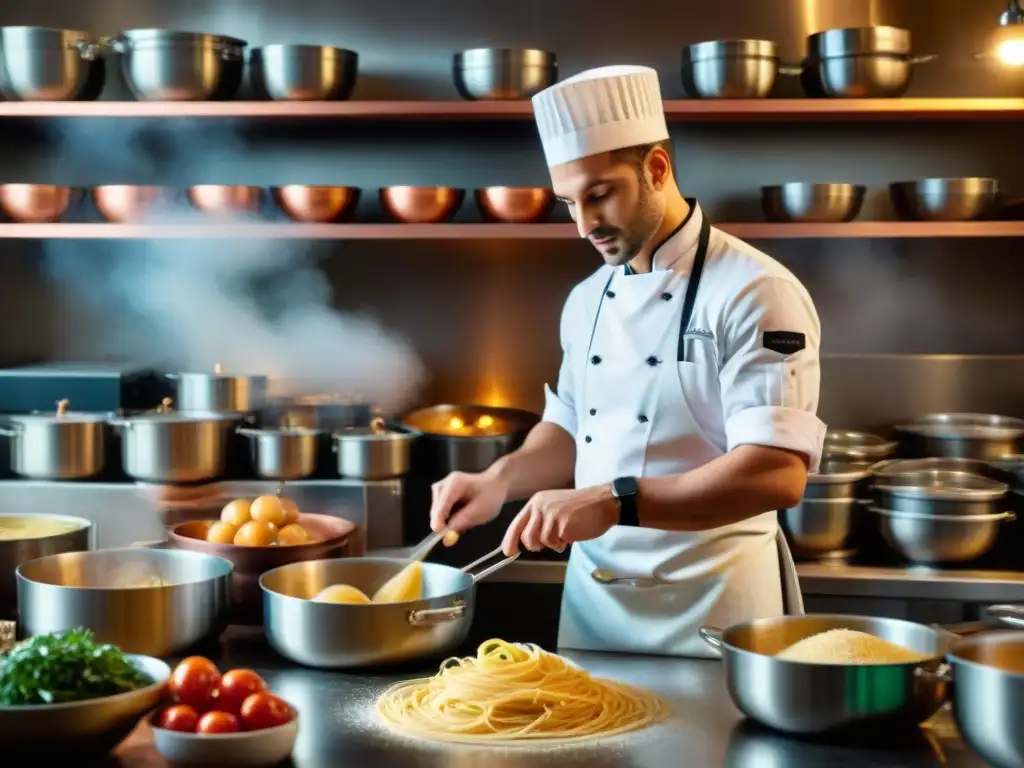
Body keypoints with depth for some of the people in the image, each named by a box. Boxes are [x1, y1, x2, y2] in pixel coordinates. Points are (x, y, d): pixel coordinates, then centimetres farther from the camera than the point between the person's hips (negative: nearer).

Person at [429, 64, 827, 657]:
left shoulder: (753, 293, -16)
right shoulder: (588, 299, 8)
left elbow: (778, 473, -25)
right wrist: (501, 481, -3)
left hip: (709, 610, -6)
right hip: (592, 598, 7)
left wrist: (614, 502, -33)